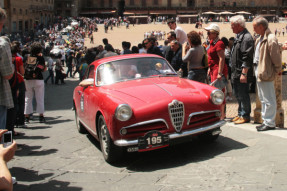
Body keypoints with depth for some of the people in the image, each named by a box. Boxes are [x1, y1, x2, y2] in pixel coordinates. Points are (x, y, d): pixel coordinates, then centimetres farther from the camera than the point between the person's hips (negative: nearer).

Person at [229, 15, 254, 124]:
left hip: (242, 73, -10)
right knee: (237, 94, 17)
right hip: (236, 73, 10)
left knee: (243, 95, -2)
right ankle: (240, 114, 28)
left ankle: (245, 116, 9)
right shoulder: (238, 36, 15)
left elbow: (247, 58, -21)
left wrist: (244, 73, -23)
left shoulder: (246, 37, -16)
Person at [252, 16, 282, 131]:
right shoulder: (260, 39, 13)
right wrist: (257, 70, 13)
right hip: (259, 72, 10)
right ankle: (266, 121, 27)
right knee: (263, 99, 17)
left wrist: (276, 70, -7)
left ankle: (270, 123, 7)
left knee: (268, 100, -2)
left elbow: (276, 57, -16)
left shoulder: (271, 39, -17)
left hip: (266, 74, -10)